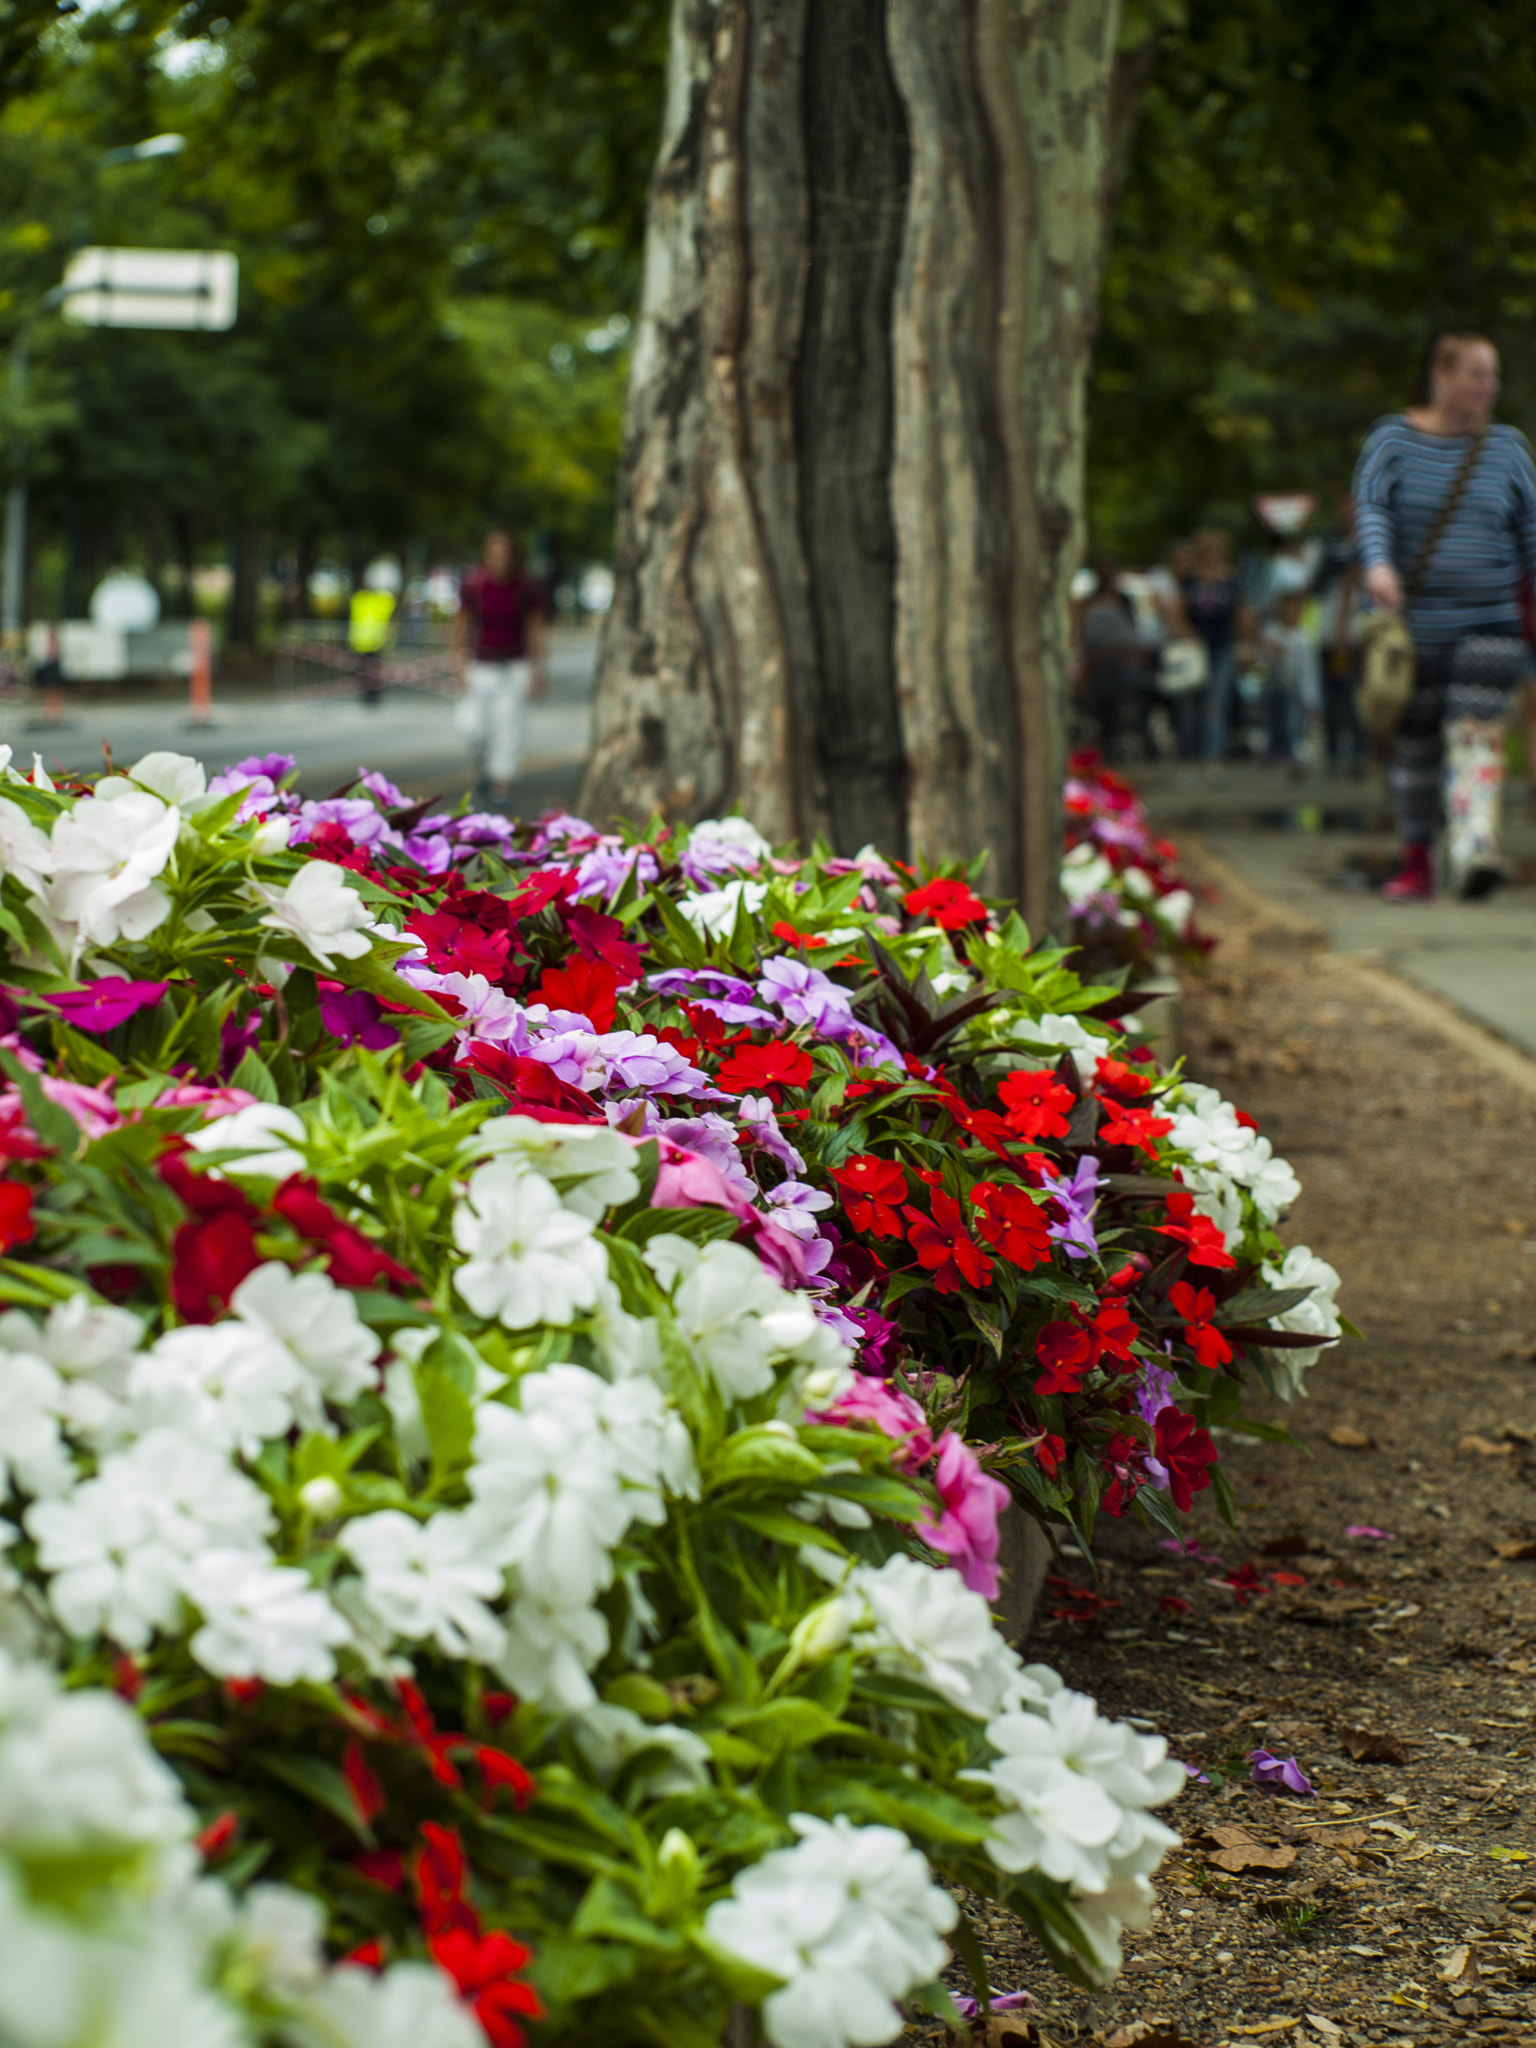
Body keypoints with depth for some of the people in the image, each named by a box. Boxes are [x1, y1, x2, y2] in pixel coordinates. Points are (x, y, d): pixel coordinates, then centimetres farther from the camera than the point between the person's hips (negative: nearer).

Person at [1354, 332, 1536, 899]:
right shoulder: (1394, 438, 2)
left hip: (1489, 621, 0)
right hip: (1415, 625, 0)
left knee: (1477, 731, -17)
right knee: (1416, 742, 5)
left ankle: (1475, 848, -29)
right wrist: (1377, 564, -30)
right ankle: (1416, 862, 18)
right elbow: (1371, 507, -11)